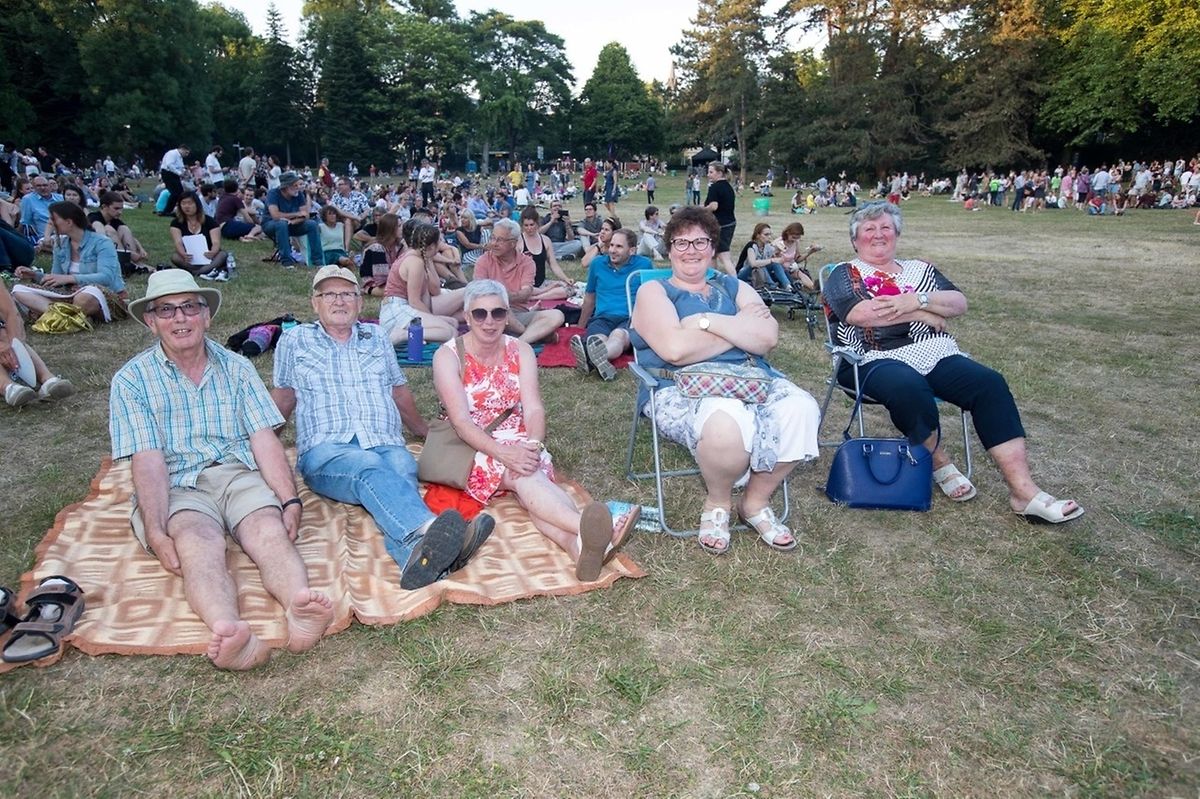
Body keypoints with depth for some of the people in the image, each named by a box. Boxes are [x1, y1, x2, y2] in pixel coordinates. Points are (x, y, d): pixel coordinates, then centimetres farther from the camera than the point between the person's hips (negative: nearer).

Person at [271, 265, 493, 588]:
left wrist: (425, 430, 40)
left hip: (386, 446, 2)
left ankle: (419, 554, -66)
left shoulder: (376, 337, 25)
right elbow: (284, 395, 29)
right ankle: (428, 529, -69)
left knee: (402, 471, -36)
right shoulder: (294, 340, 20)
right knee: (371, 467, -38)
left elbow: (399, 390, 33)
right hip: (326, 451, -2)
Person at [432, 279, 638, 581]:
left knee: (530, 474, -33)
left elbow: (534, 409, -7)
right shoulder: (448, 356, -5)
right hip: (471, 449, -3)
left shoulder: (521, 351, 5)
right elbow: (461, 421, -17)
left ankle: (578, 544, -62)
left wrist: (533, 444, -29)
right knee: (524, 474, -35)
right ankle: (585, 529, -63)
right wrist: (503, 453, -33)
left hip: (519, 445, 3)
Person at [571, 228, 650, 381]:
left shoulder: (644, 265, 13)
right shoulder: (598, 264, 19)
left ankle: (590, 359, -74)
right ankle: (600, 361, -73)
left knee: (619, 335, -41)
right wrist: (581, 328, 35)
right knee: (598, 340, -37)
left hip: (631, 319, -2)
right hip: (602, 318, 2)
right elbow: (589, 299, 30)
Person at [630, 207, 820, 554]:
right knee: (726, 423, -38)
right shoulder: (654, 291, 8)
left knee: (801, 409, -25)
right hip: (681, 388, -4)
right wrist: (741, 327, -2)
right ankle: (717, 503, -4)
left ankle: (756, 501, -1)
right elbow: (675, 349, -12)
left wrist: (708, 321, -9)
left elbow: (768, 338, 1)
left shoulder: (734, 287, 20)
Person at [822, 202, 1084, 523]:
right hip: (877, 361, -5)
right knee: (910, 388, -38)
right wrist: (928, 315, -5)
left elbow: (960, 304, 10)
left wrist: (919, 299, -11)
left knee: (989, 384, -21)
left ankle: (1023, 490, -25)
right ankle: (939, 463, -10)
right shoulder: (844, 274, 9)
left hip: (935, 355, 5)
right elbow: (860, 313, -13)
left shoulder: (920, 268, 23)